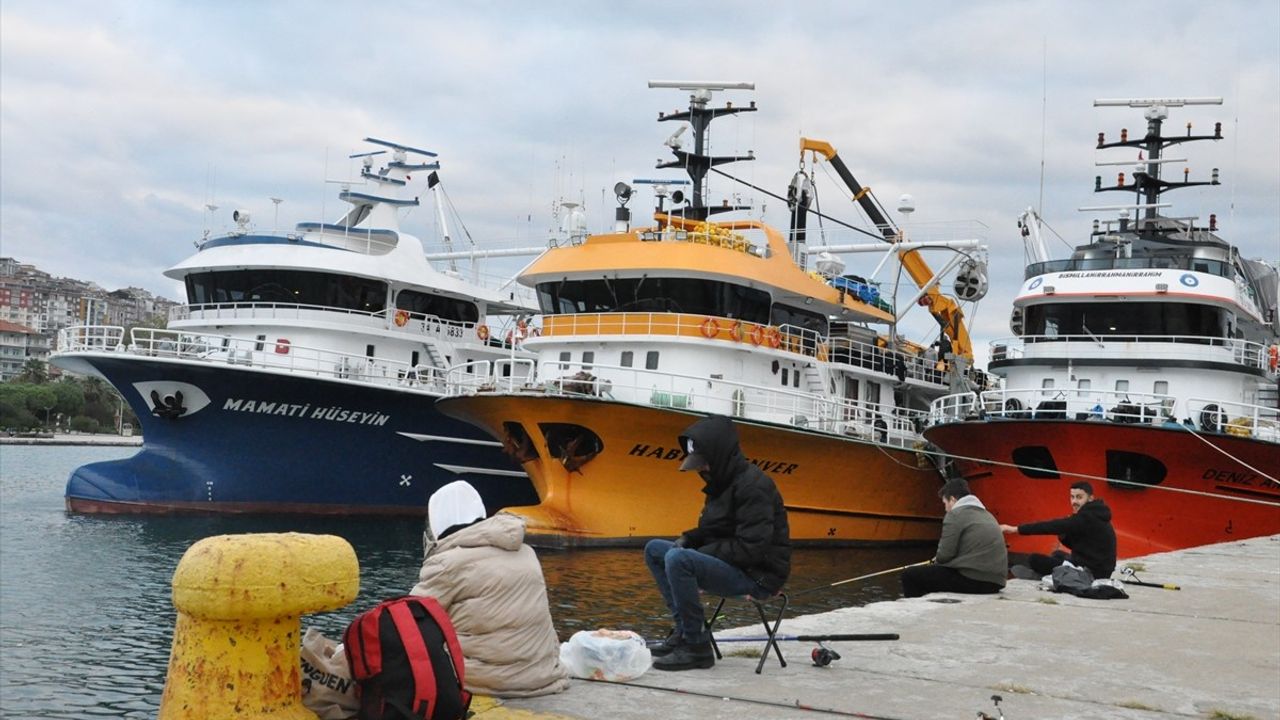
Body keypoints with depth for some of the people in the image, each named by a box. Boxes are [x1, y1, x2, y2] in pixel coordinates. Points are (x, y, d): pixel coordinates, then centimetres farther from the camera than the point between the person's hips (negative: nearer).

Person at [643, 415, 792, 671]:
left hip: (757, 575, -10)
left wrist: (699, 552, -17)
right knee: (654, 549, 8)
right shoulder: (721, 482, 12)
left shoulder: (753, 485, -19)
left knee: (678, 560, -30)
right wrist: (687, 539, 2)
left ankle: (697, 646, -20)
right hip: (730, 564, 10)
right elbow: (713, 532, 24)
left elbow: (751, 549, -25)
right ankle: (684, 630, 2)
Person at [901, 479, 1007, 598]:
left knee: (909, 575, -1)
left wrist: (937, 559, 12)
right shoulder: (987, 514, 21)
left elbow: (945, 554, -10)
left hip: (973, 579, -9)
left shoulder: (955, 514, -5)